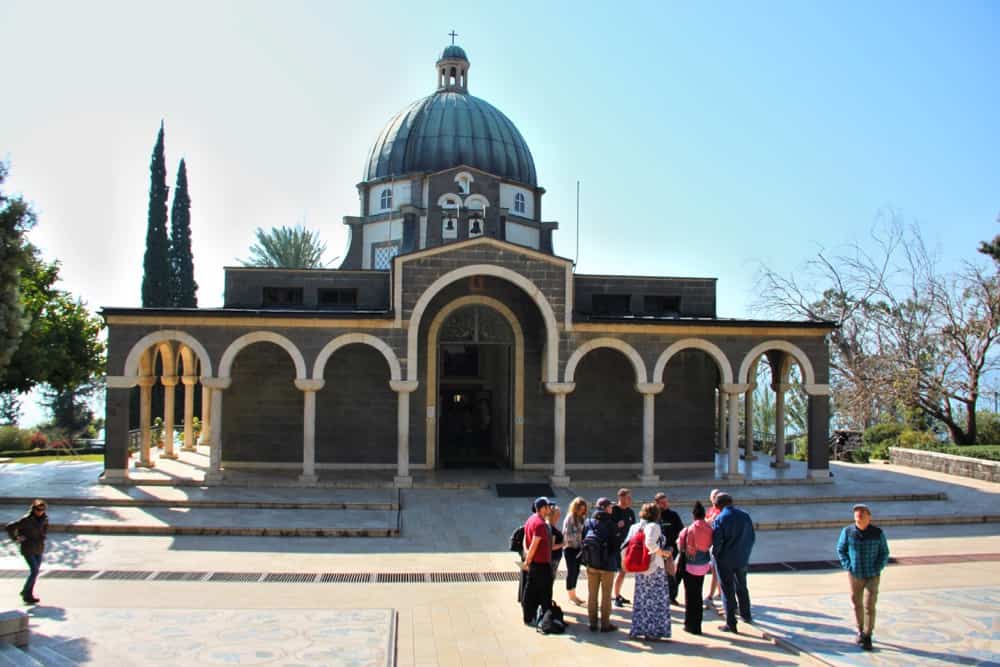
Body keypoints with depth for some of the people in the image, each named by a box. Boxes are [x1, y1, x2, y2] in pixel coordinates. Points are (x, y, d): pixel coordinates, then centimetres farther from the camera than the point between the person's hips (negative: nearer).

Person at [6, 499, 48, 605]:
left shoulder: (44, 518, 2)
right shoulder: (26, 520, -17)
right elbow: (10, 527, -16)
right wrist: (16, 539, -8)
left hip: (39, 549, 7)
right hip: (28, 549, -7)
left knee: (35, 571, 10)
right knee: (34, 570, -14)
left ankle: (26, 593, 25)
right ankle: (27, 595, -5)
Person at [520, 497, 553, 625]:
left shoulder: (530, 520, 10)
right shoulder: (540, 524, -20)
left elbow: (525, 541, 12)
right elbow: (534, 545, -22)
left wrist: (527, 555, 5)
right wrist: (527, 562, -16)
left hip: (533, 563, 9)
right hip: (542, 563, -9)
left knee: (531, 592, 13)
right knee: (545, 592, 3)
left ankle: (529, 617, 19)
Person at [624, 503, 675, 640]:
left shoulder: (634, 527, 7)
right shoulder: (654, 526, -12)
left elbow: (626, 545, 4)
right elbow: (650, 544, -27)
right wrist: (663, 553, -15)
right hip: (655, 567, -6)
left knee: (641, 600, 14)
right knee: (657, 600, 5)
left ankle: (636, 630, 16)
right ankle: (653, 631, 8)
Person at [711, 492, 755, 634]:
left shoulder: (720, 519, -16)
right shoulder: (745, 516, -1)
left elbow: (717, 542, -19)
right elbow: (752, 537, 4)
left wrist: (715, 555, -1)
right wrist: (745, 552, 14)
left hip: (725, 561, -5)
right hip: (742, 559, 5)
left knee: (727, 591, 5)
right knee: (742, 587, 24)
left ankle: (731, 623, 8)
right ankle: (746, 615, 37)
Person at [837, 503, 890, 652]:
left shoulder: (878, 533, -11)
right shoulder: (848, 531, -9)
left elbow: (884, 553, 0)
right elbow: (841, 549, 4)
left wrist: (877, 569, -10)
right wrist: (848, 566, -4)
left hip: (872, 576, -2)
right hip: (855, 575, 2)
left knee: (869, 606, -6)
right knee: (857, 604, 13)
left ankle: (867, 637, 4)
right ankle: (860, 631, 32)